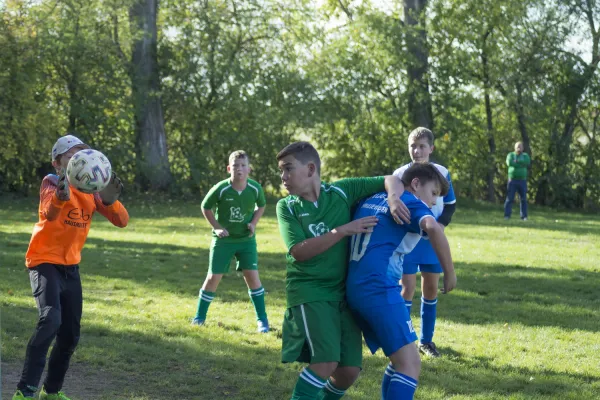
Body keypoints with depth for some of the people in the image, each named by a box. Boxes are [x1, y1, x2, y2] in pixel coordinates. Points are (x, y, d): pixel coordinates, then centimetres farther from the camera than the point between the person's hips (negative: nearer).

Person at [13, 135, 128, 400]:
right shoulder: (50, 183, -14)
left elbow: (122, 221, -8)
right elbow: (49, 213, -37)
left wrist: (110, 199, -30)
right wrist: (61, 194, -60)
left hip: (71, 266, 7)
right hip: (45, 262, -7)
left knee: (70, 335, 12)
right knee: (51, 319, -28)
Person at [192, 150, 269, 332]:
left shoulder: (255, 188, -13)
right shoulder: (220, 189, -20)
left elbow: (261, 206, 8)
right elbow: (205, 207, -3)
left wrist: (253, 223, -7)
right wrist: (217, 227, -10)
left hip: (246, 239, 1)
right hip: (223, 239, -1)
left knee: (252, 275, -7)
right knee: (213, 277, 1)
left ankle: (262, 319, 4)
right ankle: (199, 317, 15)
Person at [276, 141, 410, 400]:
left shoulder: (342, 191, 2)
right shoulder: (287, 207, -1)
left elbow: (390, 180, 7)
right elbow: (299, 251, -15)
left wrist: (394, 199, -17)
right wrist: (343, 230, -20)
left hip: (344, 293, 3)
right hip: (308, 292, -3)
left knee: (350, 370, 2)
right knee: (326, 360, -22)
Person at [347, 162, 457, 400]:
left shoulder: (370, 200, 24)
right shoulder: (409, 202, 1)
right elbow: (433, 228, -21)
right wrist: (450, 273, -14)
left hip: (355, 289, 9)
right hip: (378, 288, -9)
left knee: (401, 360, 18)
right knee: (410, 363, -12)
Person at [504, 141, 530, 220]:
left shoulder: (525, 156, 6)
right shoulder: (510, 155, 2)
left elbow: (527, 162, -17)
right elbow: (509, 162, -20)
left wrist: (516, 161, -18)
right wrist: (521, 164, -17)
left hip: (522, 181, 2)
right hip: (512, 180, -2)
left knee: (523, 199, 0)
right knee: (509, 198, -7)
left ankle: (524, 216, 6)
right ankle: (507, 216, -7)